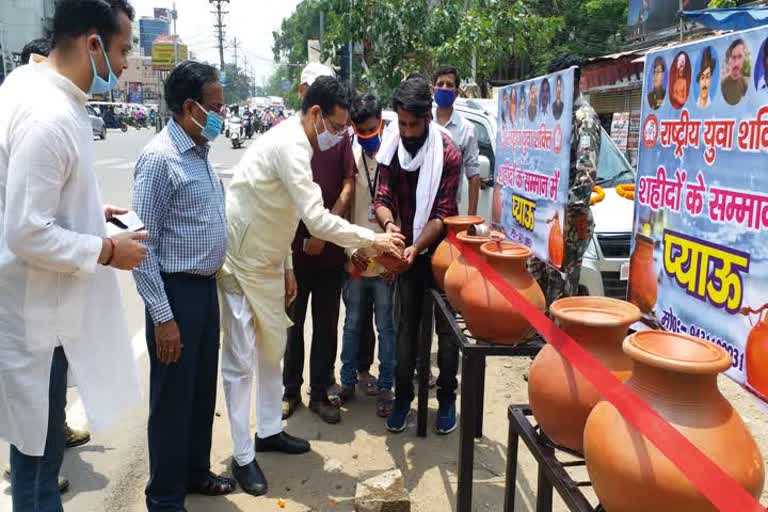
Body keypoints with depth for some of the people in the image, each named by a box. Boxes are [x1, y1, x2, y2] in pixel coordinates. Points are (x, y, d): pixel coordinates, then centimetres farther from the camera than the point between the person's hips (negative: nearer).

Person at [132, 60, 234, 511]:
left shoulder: (201, 152, 9)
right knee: (173, 397, 6)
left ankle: (195, 472, 39)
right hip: (177, 290, -8)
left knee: (203, 389, 19)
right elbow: (142, 245, -18)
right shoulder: (160, 158, -17)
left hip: (207, 287, 8)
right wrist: (162, 316, -20)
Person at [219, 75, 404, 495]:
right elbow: (317, 220, -29)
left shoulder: (293, 141, 8)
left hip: (266, 262, 10)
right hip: (240, 263, -10)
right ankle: (243, 457, 11)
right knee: (241, 361, -1)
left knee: (273, 349, 16)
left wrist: (286, 268, 16)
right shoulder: (290, 144, -23)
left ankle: (269, 431, 32)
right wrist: (373, 239, -19)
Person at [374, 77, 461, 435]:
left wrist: (417, 246, -32)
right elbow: (383, 198, -7)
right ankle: (403, 395, 21)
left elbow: (443, 213, -18)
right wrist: (389, 224, -29)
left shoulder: (447, 153, -16)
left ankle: (447, 396, 22)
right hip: (407, 249, 3)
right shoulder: (391, 147, -5)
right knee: (406, 325, 8)